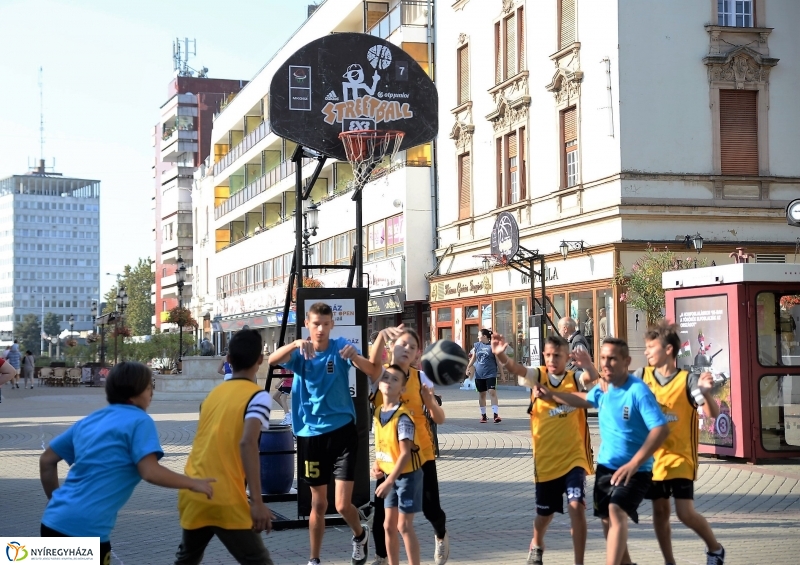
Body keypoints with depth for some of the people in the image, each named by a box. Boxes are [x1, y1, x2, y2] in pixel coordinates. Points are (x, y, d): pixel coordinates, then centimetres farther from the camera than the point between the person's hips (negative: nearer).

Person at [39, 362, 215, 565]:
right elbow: (150, 472, -15)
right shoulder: (139, 421, -4)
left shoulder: (89, 420, 17)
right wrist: (192, 483, -2)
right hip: (84, 528, -7)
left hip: (53, 522, 7)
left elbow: (46, 461, 21)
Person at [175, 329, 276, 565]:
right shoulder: (258, 396, -8)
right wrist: (257, 502, -25)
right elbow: (247, 443, -22)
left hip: (192, 495, 7)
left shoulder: (213, 393, 13)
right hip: (224, 501, -7)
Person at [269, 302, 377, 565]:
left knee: (343, 505, -5)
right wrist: (295, 343, -42)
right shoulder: (300, 353, -3)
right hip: (311, 434, 2)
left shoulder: (341, 347, -6)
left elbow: (369, 369, -22)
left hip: (342, 431, -2)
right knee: (318, 504, 10)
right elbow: (272, 360, -23)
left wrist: (353, 356, -44)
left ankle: (360, 535, 28)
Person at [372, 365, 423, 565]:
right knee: (389, 525, 11)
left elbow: (405, 454, -23)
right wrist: (376, 465, -1)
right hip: (390, 475, 7)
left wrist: (389, 482, -25)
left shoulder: (402, 416, -21)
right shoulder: (378, 411, 2)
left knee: (404, 526, -5)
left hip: (407, 475, -7)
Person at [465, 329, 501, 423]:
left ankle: (496, 415, -16)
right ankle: (483, 415, 19)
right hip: (479, 374, 5)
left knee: (492, 392, -13)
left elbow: (498, 359, -2)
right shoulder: (477, 345, 7)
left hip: (490, 374, -4)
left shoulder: (492, 346, -6)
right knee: (481, 394, 10)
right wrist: (468, 368, 5)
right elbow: (473, 358, 14)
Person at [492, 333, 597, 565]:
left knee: (576, 506, -17)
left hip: (573, 457, -1)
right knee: (545, 511, 16)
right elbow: (516, 368, -21)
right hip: (545, 459, 1)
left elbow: (593, 377, -24)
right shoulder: (538, 376, -3)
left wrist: (588, 364, -47)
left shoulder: (575, 379, -3)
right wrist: (500, 355, -42)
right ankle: (536, 545, 48)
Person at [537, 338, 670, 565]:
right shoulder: (603, 389, 1)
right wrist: (551, 395, 18)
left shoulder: (638, 391, -23)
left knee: (616, 511, -26)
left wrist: (633, 464, -33)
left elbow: (661, 429, -29)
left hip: (634, 469, -8)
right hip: (606, 466, 8)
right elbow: (585, 399, 25)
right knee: (607, 518, 16)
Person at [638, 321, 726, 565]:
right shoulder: (641, 376, 0)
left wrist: (706, 393, -35)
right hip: (652, 457, 4)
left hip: (679, 458, -4)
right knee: (660, 511, 10)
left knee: (685, 513, -8)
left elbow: (713, 413, -14)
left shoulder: (688, 380, -11)